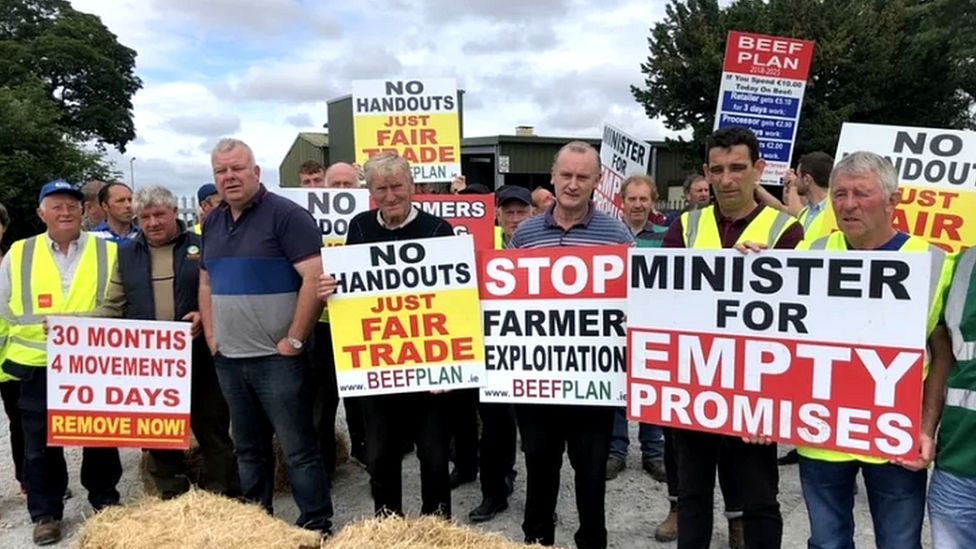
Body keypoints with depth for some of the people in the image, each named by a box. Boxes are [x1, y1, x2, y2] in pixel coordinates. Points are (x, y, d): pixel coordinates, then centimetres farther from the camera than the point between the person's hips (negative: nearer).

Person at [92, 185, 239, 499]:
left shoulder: (201, 247, 2)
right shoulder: (126, 254, 12)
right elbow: (114, 307, 11)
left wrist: (206, 315, -20)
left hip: (199, 358, -3)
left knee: (213, 431, 4)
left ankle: (223, 499, 17)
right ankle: (172, 500, 26)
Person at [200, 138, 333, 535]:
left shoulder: (285, 215, -11)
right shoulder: (212, 223, 13)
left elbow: (316, 277, -19)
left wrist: (294, 341, -18)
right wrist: (210, 335, 11)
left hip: (277, 358, -7)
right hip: (228, 359, 7)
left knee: (298, 450, 0)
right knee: (248, 449, 18)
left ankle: (317, 528, 13)